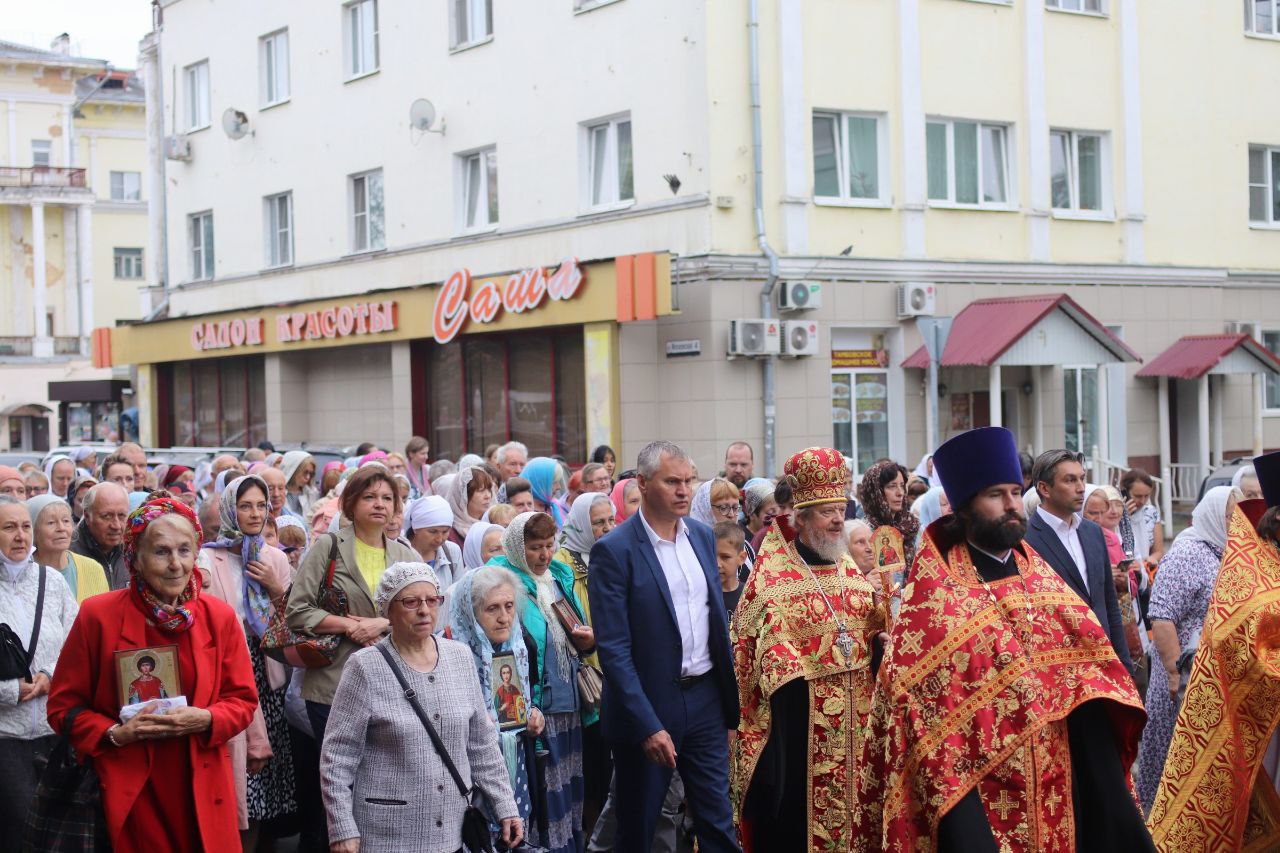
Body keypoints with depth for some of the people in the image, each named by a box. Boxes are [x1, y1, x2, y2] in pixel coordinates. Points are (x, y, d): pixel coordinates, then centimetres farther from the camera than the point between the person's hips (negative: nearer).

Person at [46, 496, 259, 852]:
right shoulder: (98, 615, -5)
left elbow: (243, 701, 6)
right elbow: (63, 706, 0)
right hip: (130, 794, -2)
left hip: (203, 792, 2)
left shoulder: (219, 617, 2)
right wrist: (115, 734, -16)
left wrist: (206, 720, -14)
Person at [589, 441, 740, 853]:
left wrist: (729, 694, 11)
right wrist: (649, 726, -21)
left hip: (705, 697, 5)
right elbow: (614, 650, -17)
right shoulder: (614, 551, -14)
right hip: (649, 703, -5)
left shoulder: (702, 536, 6)